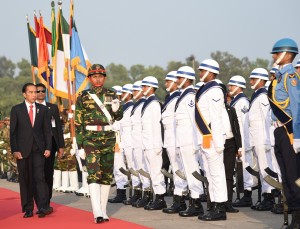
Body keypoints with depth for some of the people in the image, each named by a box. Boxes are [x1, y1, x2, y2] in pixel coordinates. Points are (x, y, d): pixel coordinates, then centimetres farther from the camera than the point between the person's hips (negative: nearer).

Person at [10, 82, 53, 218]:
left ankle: (43, 207, -17)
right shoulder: (16, 110, 4)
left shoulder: (42, 109, 10)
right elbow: (13, 132, 2)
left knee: (39, 177, -11)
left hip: (38, 149, 0)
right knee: (25, 180, 2)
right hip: (23, 150, 0)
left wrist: (48, 148, 0)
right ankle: (28, 209, 7)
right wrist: (14, 150, -7)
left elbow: (47, 130, 9)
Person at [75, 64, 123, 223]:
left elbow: (118, 117, 17)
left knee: (107, 175, 6)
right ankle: (97, 212, -21)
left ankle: (103, 211, 14)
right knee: (93, 174, -14)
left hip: (108, 138, 3)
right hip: (90, 139, -3)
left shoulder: (111, 95, 8)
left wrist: (116, 110, -8)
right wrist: (80, 145, -3)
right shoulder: (83, 97, 1)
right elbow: (78, 123, 1)